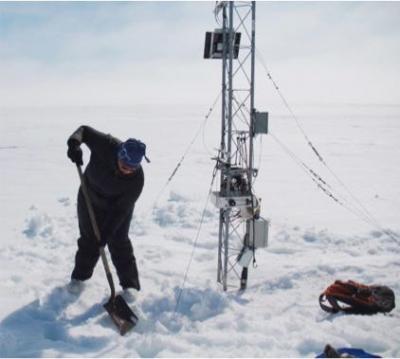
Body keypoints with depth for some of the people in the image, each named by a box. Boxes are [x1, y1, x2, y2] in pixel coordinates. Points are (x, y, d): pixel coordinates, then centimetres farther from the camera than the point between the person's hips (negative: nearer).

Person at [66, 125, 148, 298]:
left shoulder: (137, 179, -34)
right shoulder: (105, 145, -34)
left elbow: (121, 210, -27)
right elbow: (85, 130, -18)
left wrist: (106, 233, -30)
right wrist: (74, 143, -40)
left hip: (118, 204, -2)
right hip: (91, 198, 2)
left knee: (119, 242, -1)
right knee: (89, 239, 10)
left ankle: (130, 284, 14)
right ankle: (79, 277, 32)